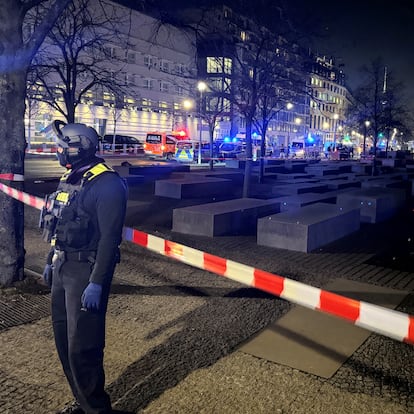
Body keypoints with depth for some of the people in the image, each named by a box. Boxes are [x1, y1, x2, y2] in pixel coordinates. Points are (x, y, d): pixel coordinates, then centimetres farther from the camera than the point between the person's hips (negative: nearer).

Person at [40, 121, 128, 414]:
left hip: (86, 270, -9)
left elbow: (110, 238, -22)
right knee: (63, 338, 17)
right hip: (64, 268, 10)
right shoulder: (71, 178, 12)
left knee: (82, 347, -2)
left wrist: (97, 283, -24)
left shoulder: (106, 184, -17)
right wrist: (51, 261, 21)